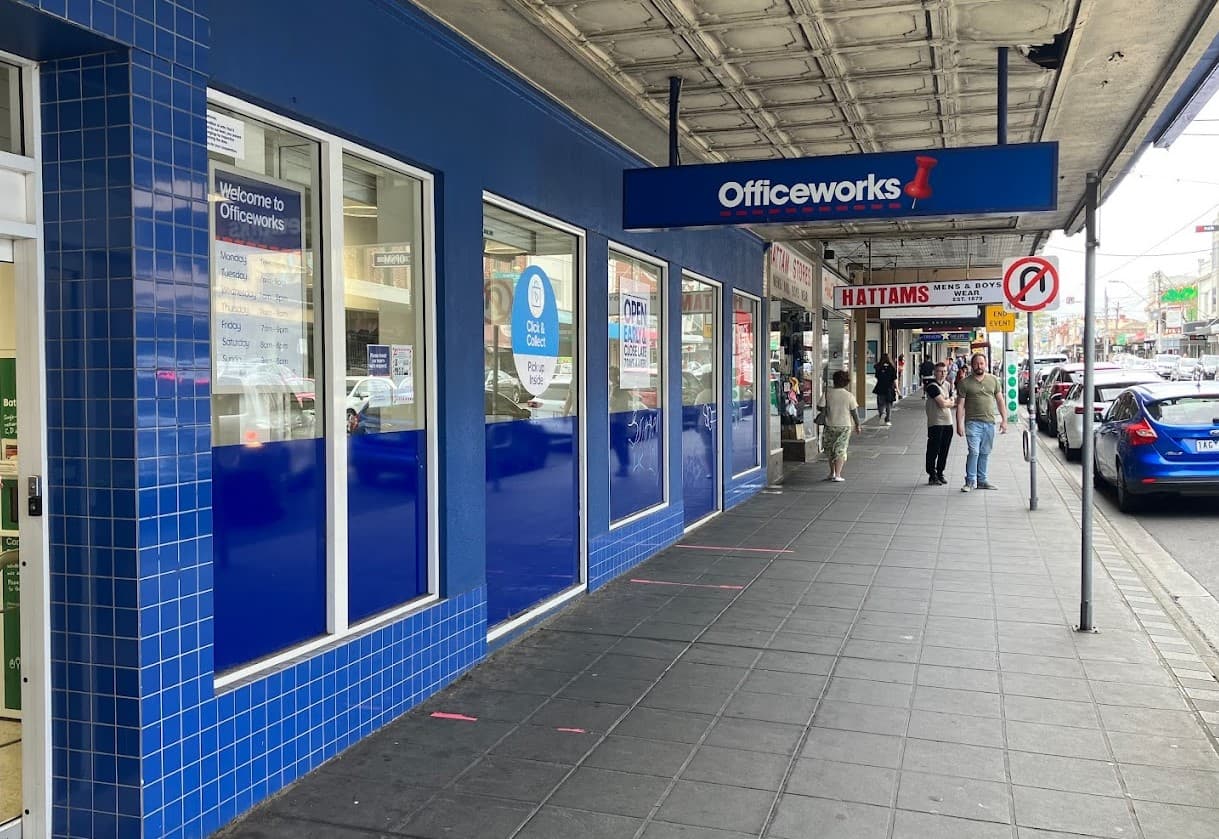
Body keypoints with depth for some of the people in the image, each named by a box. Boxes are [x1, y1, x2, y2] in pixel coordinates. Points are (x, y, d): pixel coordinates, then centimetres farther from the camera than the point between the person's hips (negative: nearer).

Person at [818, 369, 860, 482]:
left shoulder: (827, 393, -8)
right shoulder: (849, 395, -7)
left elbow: (820, 407, -10)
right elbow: (854, 411, -3)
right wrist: (857, 425, 8)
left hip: (830, 425, 1)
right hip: (845, 426, -1)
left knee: (830, 450, 16)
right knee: (840, 450, 4)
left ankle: (832, 473, 24)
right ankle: (837, 475, -1)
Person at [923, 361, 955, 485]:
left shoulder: (947, 385, 14)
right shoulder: (932, 386, -12)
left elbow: (950, 402, 18)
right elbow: (942, 403, -18)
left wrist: (948, 402, -4)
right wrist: (951, 402, 2)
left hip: (948, 422, 7)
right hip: (935, 423, -7)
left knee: (944, 451, 11)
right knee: (933, 450, -2)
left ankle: (940, 473, 22)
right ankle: (932, 476, 6)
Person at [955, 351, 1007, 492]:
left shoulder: (993, 380, 9)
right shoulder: (964, 383, -2)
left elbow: (1000, 401, 12)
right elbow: (960, 405, -2)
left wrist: (1004, 420, 7)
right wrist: (959, 424, -9)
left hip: (989, 422, 4)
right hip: (973, 422, -4)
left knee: (985, 453, 10)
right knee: (974, 452, -12)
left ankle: (982, 480, 20)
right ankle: (970, 481, -2)